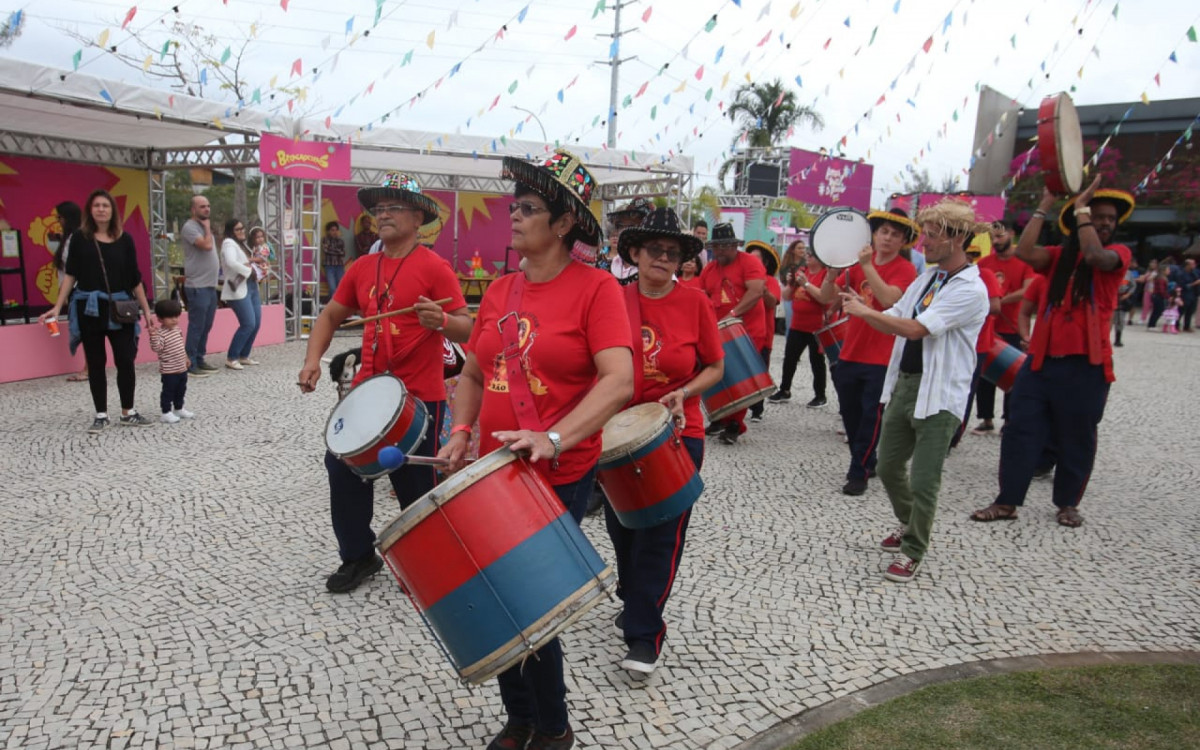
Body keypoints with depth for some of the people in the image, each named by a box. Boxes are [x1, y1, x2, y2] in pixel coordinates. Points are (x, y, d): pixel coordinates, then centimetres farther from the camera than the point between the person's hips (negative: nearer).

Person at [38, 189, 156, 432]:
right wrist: (58, 307, -4)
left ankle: (127, 413, 15)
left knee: (126, 361, 1)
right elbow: (70, 274, 1)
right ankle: (101, 415, 16)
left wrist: (146, 310, 6)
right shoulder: (80, 237, 0)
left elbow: (135, 278, 6)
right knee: (95, 363, 7)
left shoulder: (124, 239, 3)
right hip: (89, 309, -1)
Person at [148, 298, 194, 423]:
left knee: (181, 390, 18)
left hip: (182, 368, 8)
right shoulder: (161, 333, -18)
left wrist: (186, 358, 24)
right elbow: (156, 348, -30)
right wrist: (153, 336, -42)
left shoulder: (177, 328, 7)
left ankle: (179, 409, 33)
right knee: (168, 391, 0)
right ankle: (166, 413, 8)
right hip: (169, 370, -8)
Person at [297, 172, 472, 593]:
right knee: (343, 468, 8)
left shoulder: (434, 268, -9)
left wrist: (440, 321, -33)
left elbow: (467, 330, -12)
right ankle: (358, 556, 28)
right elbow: (331, 315, 18)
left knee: (416, 487, 4)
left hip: (419, 399, -6)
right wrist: (313, 359, 4)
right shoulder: (362, 268, 9)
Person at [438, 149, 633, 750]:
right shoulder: (500, 291, 8)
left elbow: (618, 380, -21)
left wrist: (555, 437, -32)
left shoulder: (595, 288, -10)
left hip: (560, 478, -6)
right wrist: (460, 433, -2)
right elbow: (472, 373, 15)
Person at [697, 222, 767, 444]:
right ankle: (720, 419, 23)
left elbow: (757, 291, -20)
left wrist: (732, 314, -28)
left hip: (747, 331, -5)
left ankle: (735, 425, 7)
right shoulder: (708, 270, 11)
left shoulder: (749, 262, -7)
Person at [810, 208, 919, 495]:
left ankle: (858, 473, 7)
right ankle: (867, 463, 31)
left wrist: (867, 266, -25)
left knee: (870, 417, -3)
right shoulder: (858, 264, 9)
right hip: (849, 354, 6)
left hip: (881, 359, -5)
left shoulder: (905, 270, -6)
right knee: (850, 413, 14)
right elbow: (828, 298, 2)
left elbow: (889, 300, -24)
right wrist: (833, 271, -16)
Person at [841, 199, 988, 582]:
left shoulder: (970, 290, -16)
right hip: (903, 384, 8)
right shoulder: (926, 278, 11)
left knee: (923, 481, -2)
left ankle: (913, 553, 16)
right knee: (889, 467, 17)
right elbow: (892, 321, 12)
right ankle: (910, 525, 42)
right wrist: (861, 308, -7)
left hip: (939, 396, -8)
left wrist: (864, 311, -16)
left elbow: (915, 329, -24)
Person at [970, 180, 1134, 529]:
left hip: (1085, 363, -2)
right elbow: (1025, 252, -9)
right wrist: (1044, 206, -4)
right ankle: (1007, 502, 8)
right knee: (1020, 429, 0)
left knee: (1076, 437, 7)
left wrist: (1080, 207, -13)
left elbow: (1096, 256, -21)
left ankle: (1068, 503, 24)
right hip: (1042, 358, 3)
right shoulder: (1058, 256, 11)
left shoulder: (1118, 252, 2)